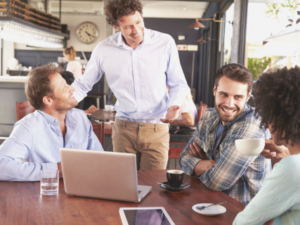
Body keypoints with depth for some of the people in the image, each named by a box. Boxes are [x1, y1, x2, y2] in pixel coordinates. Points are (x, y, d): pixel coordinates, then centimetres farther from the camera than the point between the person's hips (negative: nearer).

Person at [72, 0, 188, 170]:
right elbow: (83, 85, 7)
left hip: (157, 129, -1)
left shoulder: (165, 43, -6)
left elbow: (179, 84, 4)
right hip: (123, 128, 1)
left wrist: (173, 105, -16)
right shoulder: (104, 50, -4)